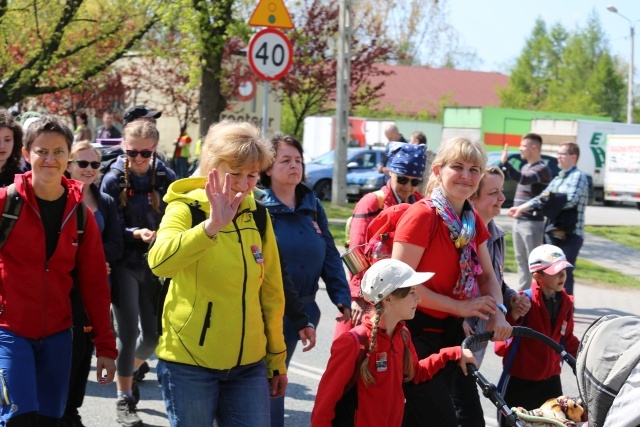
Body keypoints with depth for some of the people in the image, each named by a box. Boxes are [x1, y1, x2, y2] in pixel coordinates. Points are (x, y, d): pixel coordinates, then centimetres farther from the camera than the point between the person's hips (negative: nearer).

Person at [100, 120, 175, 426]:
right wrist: (135, 234, -23)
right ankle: (124, 399, 12)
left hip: (156, 264, 2)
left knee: (154, 333, 8)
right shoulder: (113, 180, -5)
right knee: (129, 333, -4)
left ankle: (131, 371, 39)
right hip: (125, 265, -2)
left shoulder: (165, 177, 0)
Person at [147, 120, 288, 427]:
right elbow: (159, 262, -29)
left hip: (248, 364, 4)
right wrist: (212, 225, -40)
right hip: (190, 362, -4)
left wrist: (277, 359, 15)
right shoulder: (185, 209, -8)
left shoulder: (259, 217, 6)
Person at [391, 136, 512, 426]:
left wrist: (498, 311, -9)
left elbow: (487, 275, 12)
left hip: (450, 332, 8)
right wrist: (459, 306, -19)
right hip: (415, 333, -8)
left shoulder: (473, 222, 6)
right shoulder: (422, 215, -18)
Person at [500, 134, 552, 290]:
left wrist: (505, 163, -37)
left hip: (532, 223, -9)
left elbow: (524, 180, -31)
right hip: (518, 221, 9)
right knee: (521, 260, 14)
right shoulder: (525, 167, 15)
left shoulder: (542, 169, -13)